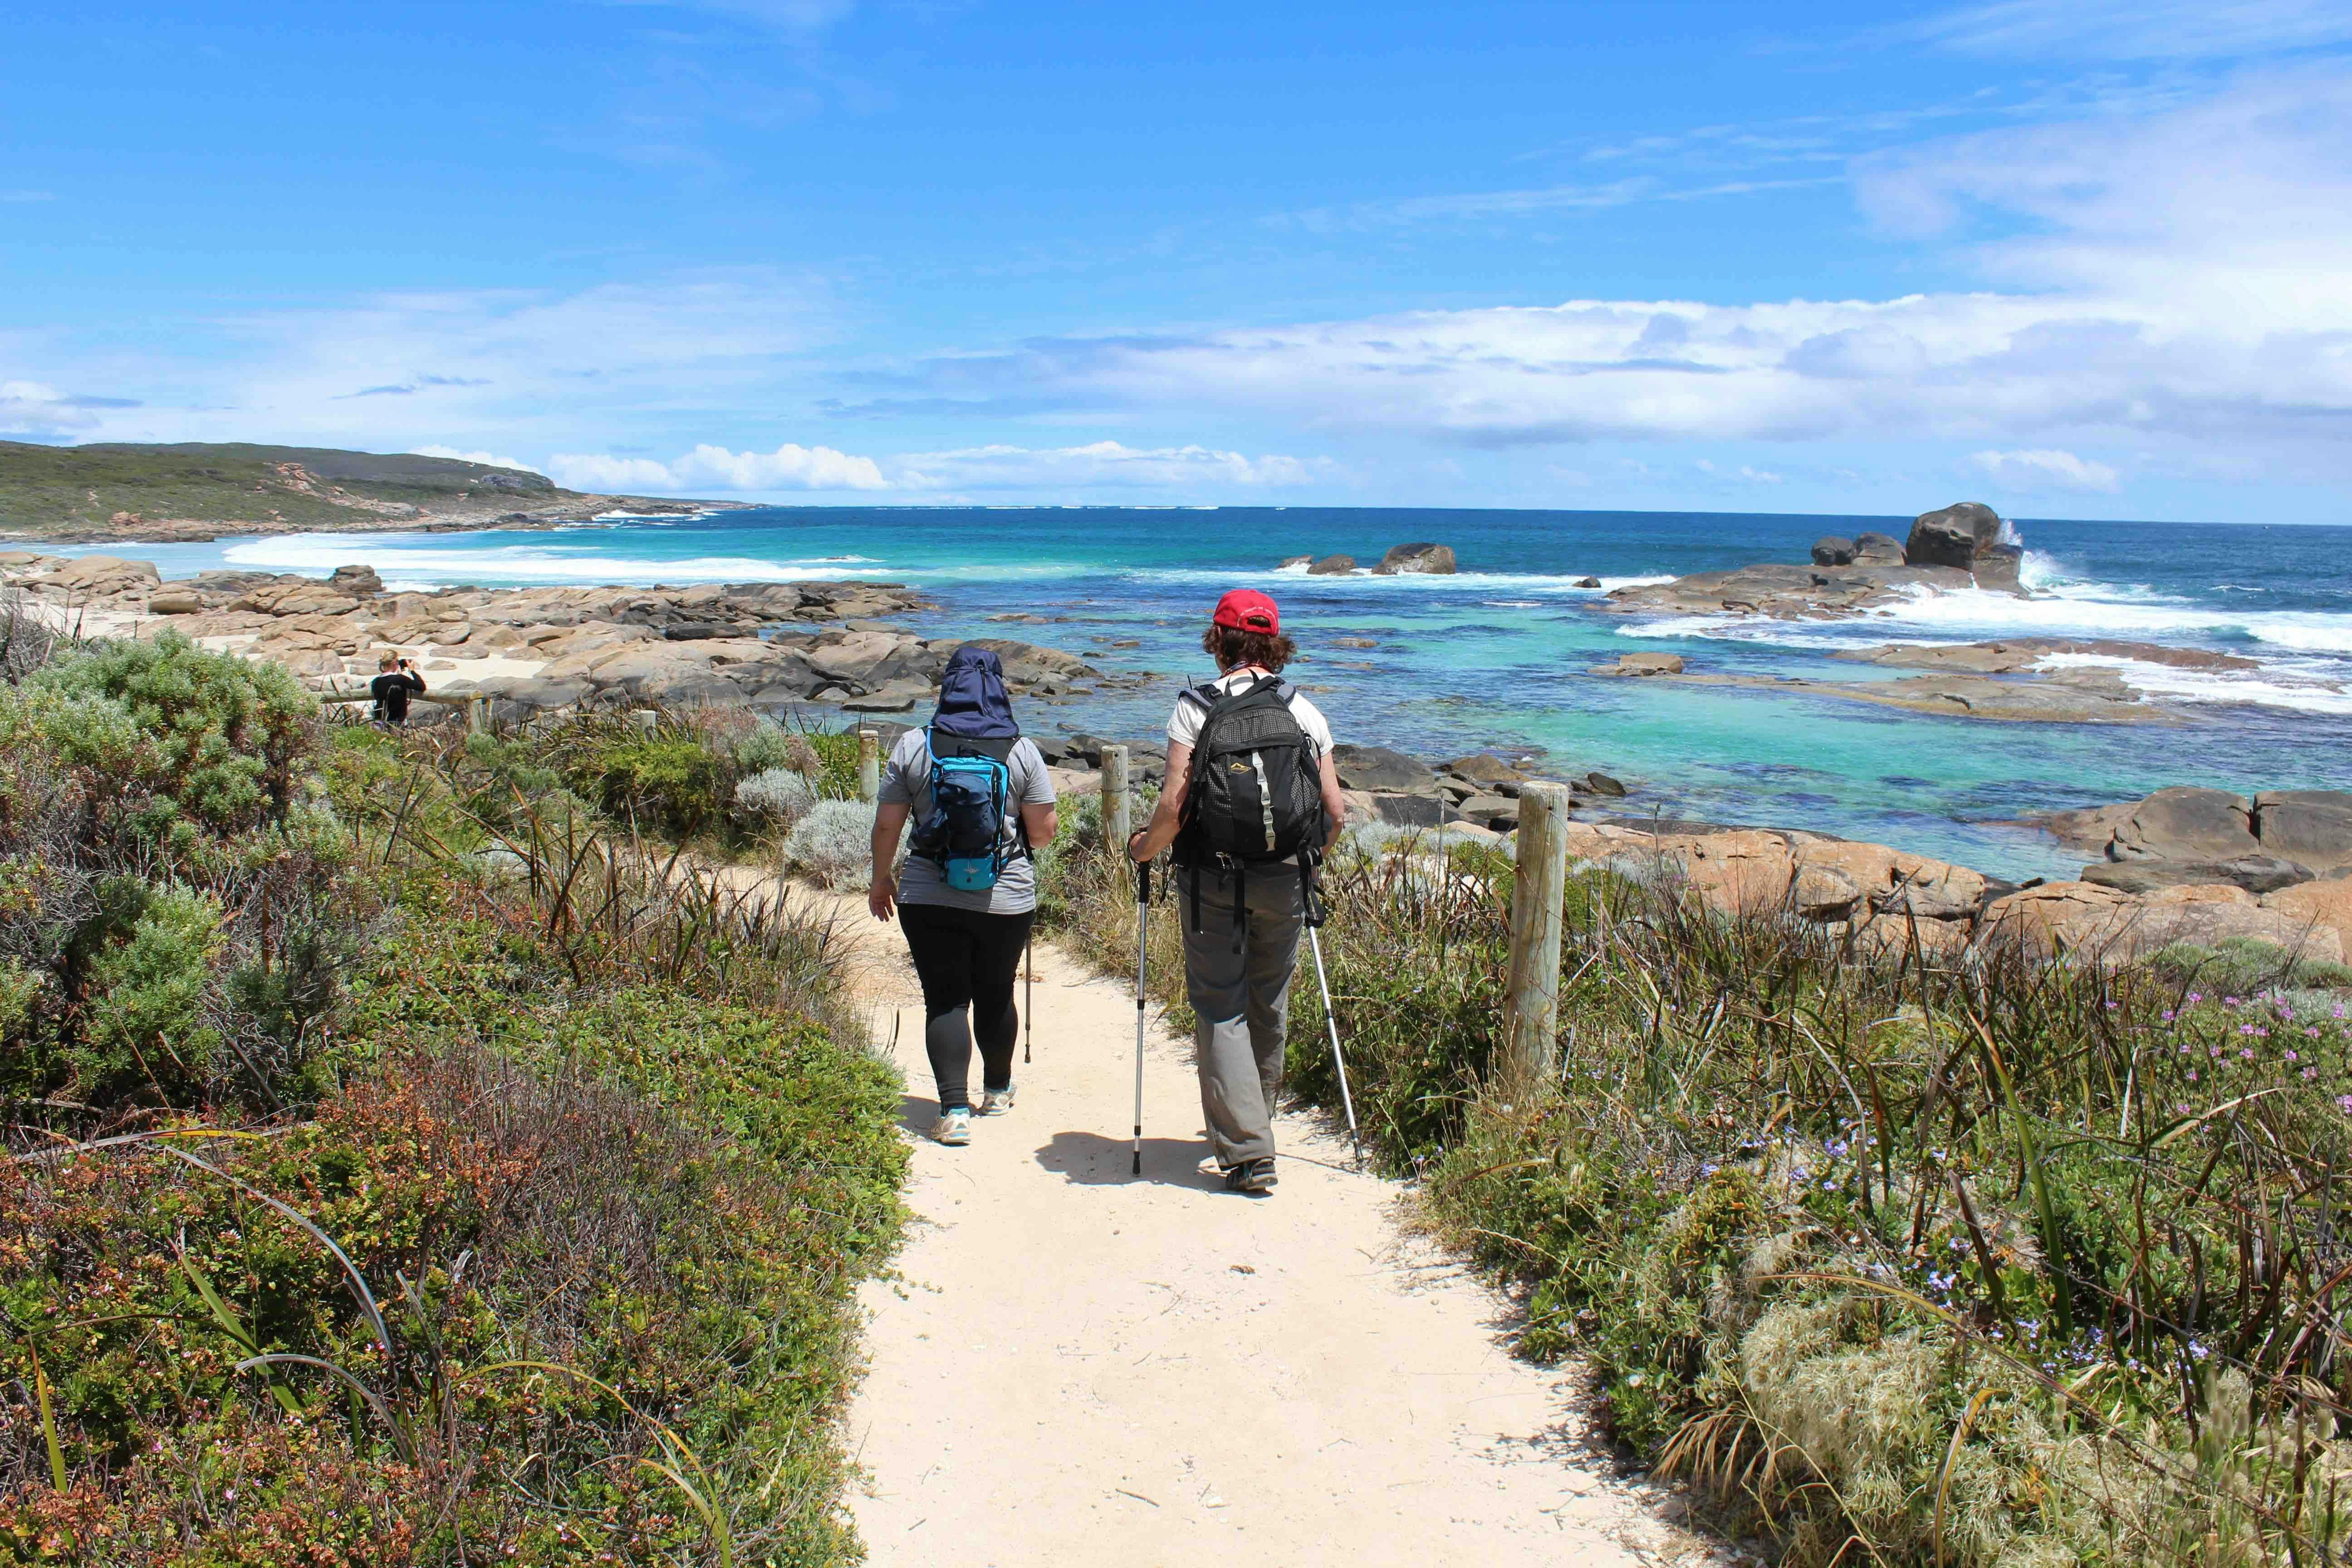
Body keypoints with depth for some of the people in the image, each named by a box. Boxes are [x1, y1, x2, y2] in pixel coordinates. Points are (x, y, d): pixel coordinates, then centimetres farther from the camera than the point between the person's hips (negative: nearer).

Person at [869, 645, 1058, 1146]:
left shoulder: (914, 747, -2)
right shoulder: (1022, 751, -3)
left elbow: (886, 827, 1)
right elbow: (1044, 831, -1)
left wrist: (881, 880, 16)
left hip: (929, 898, -1)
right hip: (1006, 898, 1)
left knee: (945, 1000, 4)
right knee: (995, 996, 17)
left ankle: (955, 1110, -7)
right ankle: (997, 1091, 35)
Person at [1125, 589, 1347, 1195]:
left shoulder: (1195, 708, -6)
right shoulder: (1305, 711, 3)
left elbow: (1174, 805, -14)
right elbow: (1336, 812, 2)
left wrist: (1144, 847, 4)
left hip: (1213, 878, -3)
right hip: (1285, 879, 3)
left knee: (1220, 1008, 4)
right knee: (1269, 1007, 19)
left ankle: (1247, 1150, -2)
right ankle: (1254, 1121, 36)